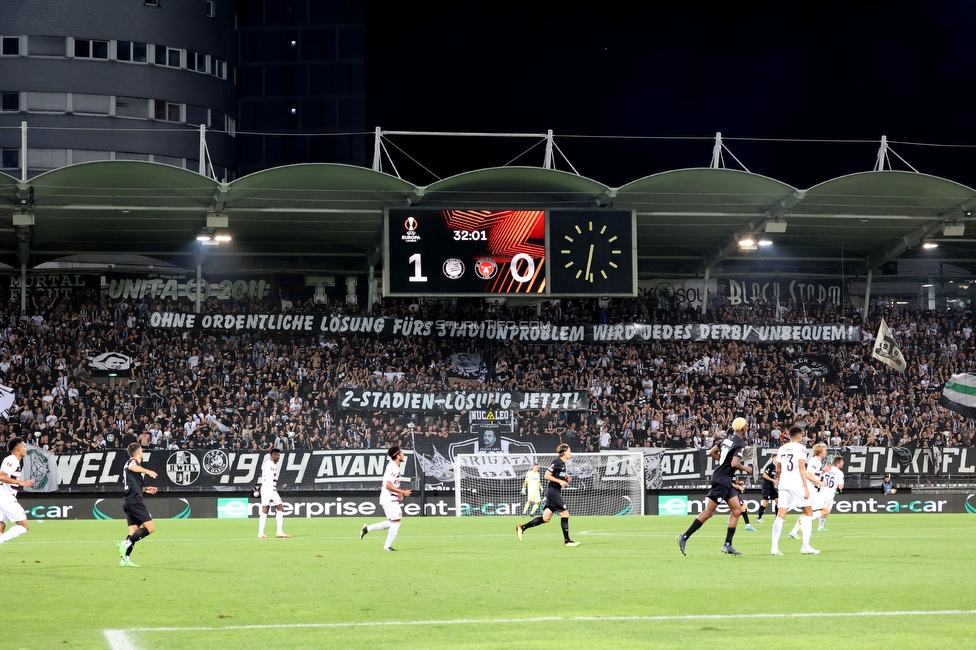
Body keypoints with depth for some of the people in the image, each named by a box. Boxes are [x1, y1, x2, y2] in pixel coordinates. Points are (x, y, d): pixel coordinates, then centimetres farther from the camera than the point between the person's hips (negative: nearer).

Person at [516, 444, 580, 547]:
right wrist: (560, 481, -18)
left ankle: (522, 528, 12)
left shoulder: (563, 464, 16)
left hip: (556, 492, 10)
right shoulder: (556, 462, -12)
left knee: (545, 518, 7)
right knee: (565, 513, -9)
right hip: (553, 491, -10)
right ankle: (567, 540, -5)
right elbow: (547, 476, -15)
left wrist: (566, 480, 5)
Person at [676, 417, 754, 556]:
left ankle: (727, 545, 8)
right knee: (708, 512, -6)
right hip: (722, 480, -9)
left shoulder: (728, 439, 9)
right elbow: (734, 463, -25)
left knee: (737, 510, 9)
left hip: (727, 482, 9)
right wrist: (745, 468, -7)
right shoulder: (740, 444, -16)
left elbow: (712, 452, 13)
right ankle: (684, 537, -3)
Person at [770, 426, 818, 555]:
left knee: (780, 515, 1)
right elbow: (802, 467, -12)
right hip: (797, 484, -5)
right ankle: (805, 546, 0)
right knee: (808, 512, 8)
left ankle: (774, 547, -7)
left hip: (783, 484, 5)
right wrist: (806, 487, -13)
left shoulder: (782, 449, 13)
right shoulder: (800, 448, -4)